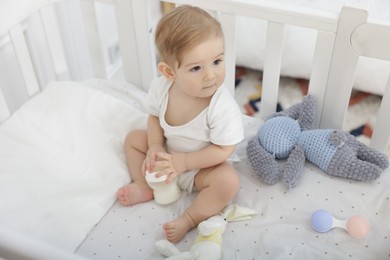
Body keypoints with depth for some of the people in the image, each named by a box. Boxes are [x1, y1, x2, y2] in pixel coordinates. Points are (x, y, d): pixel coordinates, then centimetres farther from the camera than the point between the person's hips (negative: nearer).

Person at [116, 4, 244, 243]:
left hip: (201, 166, -5)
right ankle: (145, 187, 7)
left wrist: (182, 162, -29)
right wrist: (155, 147, -19)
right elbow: (155, 117, -3)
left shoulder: (223, 107, -37)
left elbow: (224, 150, -28)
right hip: (168, 154, 5)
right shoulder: (160, 87, -23)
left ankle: (190, 219, -14)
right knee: (134, 138, 5)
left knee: (228, 181, -29)